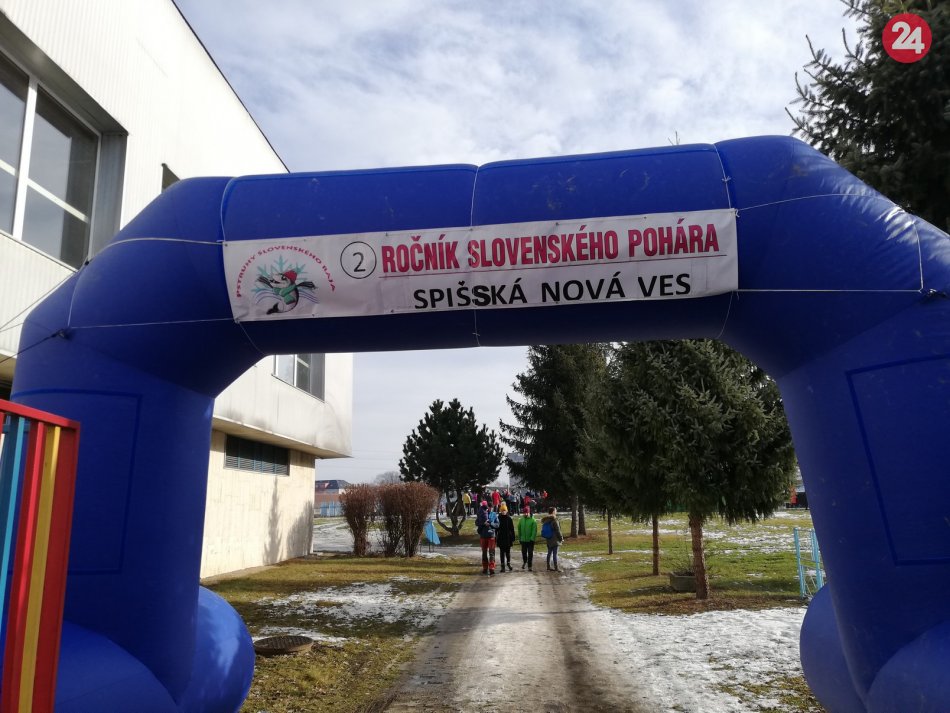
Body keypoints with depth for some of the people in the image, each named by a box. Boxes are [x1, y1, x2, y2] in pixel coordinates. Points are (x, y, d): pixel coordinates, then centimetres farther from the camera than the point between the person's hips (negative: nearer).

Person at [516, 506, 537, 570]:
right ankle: (524, 562, 40)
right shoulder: (521, 520, 2)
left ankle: (529, 566, 11)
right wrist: (519, 538, 5)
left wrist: (532, 539, -19)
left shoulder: (533, 520, -10)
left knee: (530, 553, 2)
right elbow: (519, 530, 8)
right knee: (524, 552, 14)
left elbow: (534, 531, -13)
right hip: (523, 540, 3)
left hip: (530, 540, -3)